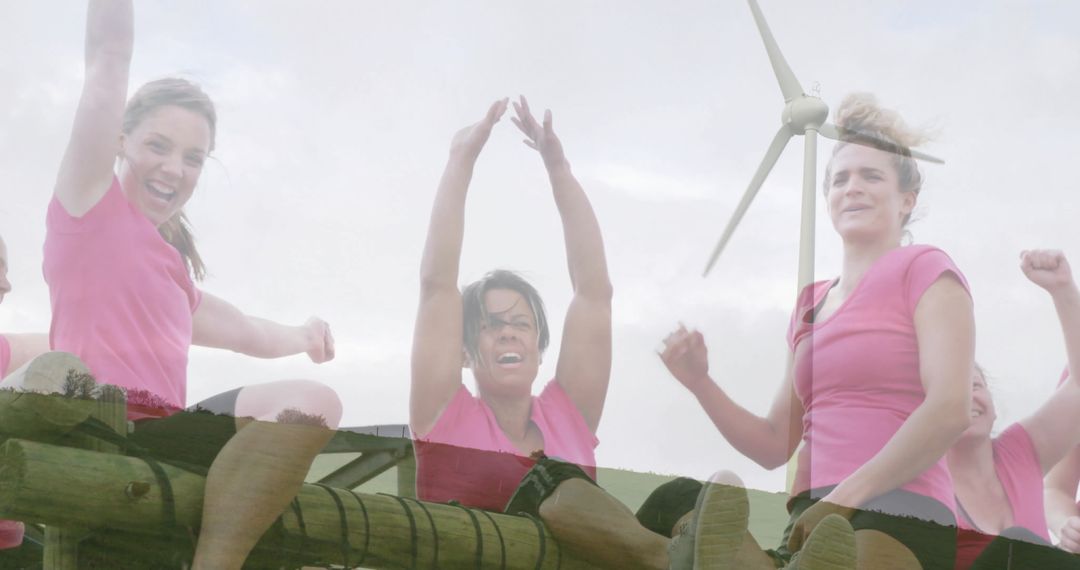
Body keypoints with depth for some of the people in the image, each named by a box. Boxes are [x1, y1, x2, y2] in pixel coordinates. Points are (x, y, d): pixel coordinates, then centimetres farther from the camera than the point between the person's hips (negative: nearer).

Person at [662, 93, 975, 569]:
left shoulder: (924, 271, 4)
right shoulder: (811, 303, 23)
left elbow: (949, 409, -12)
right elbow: (775, 446, 21)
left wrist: (847, 495, -16)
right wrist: (700, 383, 7)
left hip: (898, 514, -6)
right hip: (815, 519, 6)